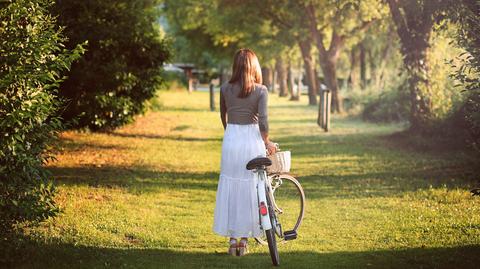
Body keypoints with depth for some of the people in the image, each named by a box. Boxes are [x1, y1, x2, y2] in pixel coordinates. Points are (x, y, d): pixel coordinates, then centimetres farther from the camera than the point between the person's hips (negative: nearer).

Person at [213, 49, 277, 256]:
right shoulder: (261, 91, -7)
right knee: (250, 188, 8)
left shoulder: (225, 89, 1)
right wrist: (267, 142, 5)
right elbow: (263, 120, -12)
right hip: (252, 140, -2)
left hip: (231, 139, 2)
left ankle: (233, 240, 10)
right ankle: (244, 240, 10)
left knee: (230, 188, 9)